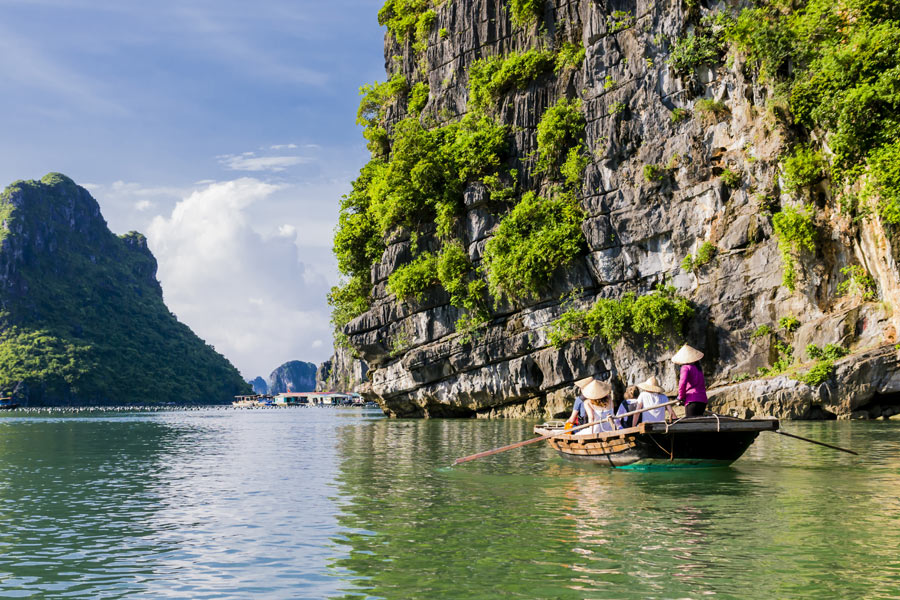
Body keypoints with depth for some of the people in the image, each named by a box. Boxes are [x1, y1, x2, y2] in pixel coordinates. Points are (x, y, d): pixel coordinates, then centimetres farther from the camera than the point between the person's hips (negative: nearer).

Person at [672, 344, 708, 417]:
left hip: (692, 400, -7)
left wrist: (681, 397, -3)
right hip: (703, 401, 7)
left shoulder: (686, 367, -2)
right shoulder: (698, 368, 19)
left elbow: (682, 382, -16)